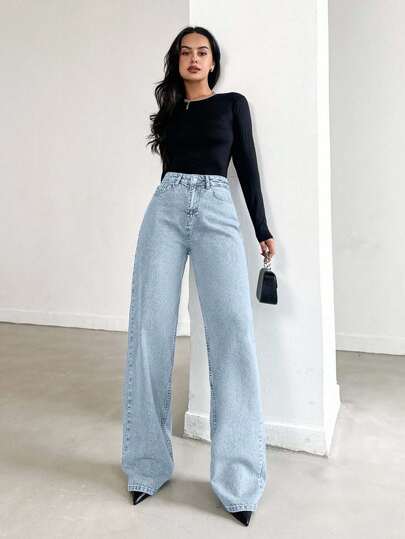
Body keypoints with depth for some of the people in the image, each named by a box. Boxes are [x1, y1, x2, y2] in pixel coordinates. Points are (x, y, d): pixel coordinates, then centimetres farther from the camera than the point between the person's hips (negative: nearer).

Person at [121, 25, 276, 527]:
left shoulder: (233, 103, 15)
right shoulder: (170, 110, 22)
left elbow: (247, 166, 11)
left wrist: (263, 229, 6)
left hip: (217, 211, -2)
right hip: (166, 209, 3)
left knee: (233, 329, -16)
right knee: (150, 328, -8)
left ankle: (238, 474, -7)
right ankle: (148, 462, 5)